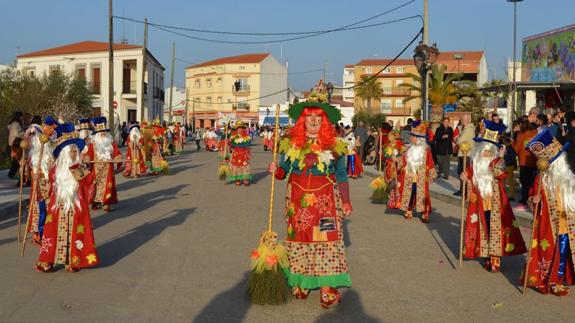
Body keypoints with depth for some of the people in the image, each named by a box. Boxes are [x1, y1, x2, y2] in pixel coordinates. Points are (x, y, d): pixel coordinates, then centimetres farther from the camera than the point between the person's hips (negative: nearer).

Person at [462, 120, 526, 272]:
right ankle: (486, 257, 15)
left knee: (495, 229, -3)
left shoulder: (498, 161, -3)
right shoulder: (474, 164, 7)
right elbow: (471, 183, 14)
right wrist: (466, 178, -5)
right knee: (482, 229, 7)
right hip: (479, 203, 4)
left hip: (495, 203, -3)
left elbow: (502, 174, -23)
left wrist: (497, 159, -28)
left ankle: (495, 258, -1)